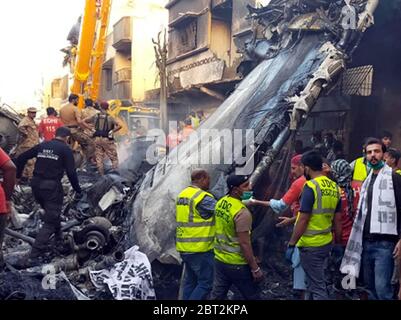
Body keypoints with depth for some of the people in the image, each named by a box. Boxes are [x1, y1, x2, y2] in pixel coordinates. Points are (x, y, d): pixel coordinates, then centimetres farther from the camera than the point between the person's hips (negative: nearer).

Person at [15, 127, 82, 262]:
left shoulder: (42, 145, 11)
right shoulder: (65, 149, -4)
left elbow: (21, 158, 11)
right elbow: (71, 172, -11)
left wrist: (17, 176, 19)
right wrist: (77, 189, 0)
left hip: (36, 184, 6)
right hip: (52, 186, -6)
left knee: (51, 212, 26)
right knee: (51, 219, 1)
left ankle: (58, 237, 41)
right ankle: (37, 250, -7)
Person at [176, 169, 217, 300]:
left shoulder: (182, 195, 11)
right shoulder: (203, 197, -17)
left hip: (184, 247, 9)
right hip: (199, 249, -9)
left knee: (190, 281, 17)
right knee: (205, 283, 0)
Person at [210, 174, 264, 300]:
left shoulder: (221, 202, 1)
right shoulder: (242, 213, -24)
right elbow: (245, 244, -22)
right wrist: (255, 268, -14)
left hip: (219, 259, 7)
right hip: (237, 264, -7)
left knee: (217, 296, 15)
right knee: (252, 297, 11)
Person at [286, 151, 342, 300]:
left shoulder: (310, 187, -17)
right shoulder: (334, 187, 5)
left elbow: (303, 220, -19)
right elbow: (337, 220, 9)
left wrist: (291, 244, -13)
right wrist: (338, 243, 18)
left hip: (310, 245, -7)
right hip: (326, 243, 7)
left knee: (317, 286, 3)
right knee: (317, 281, 23)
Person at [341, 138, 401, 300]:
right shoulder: (367, 181, 17)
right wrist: (360, 239, 17)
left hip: (385, 243, -7)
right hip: (366, 242, 7)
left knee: (382, 287, -12)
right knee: (370, 285, 13)